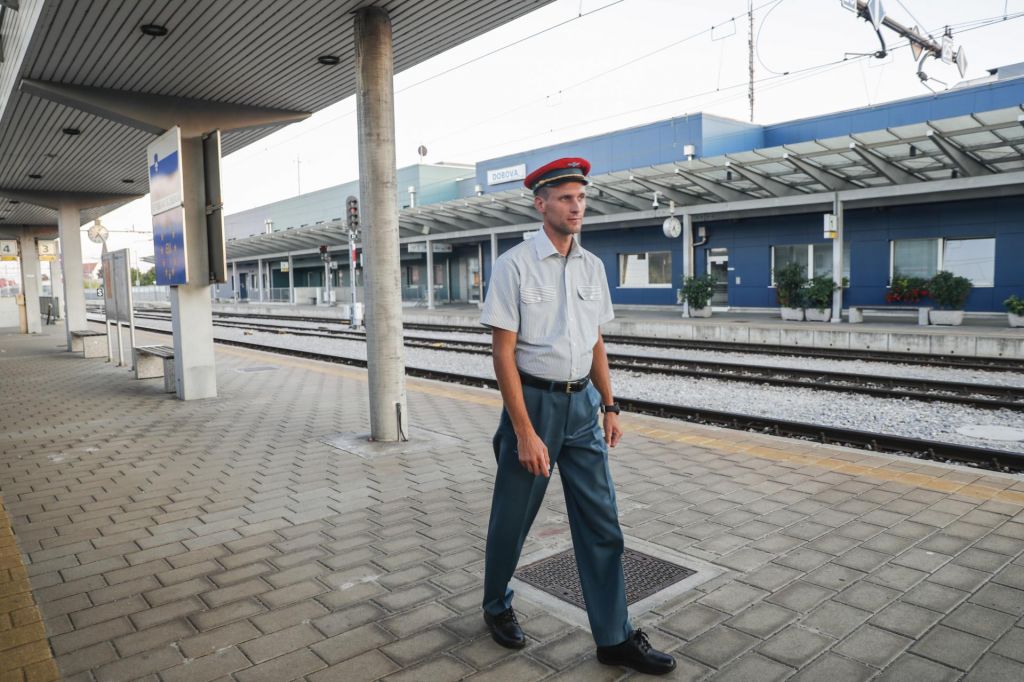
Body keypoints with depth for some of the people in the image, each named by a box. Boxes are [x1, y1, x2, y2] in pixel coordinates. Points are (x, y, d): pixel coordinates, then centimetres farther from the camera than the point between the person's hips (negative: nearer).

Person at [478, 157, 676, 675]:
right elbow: (503, 354, -14)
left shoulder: (592, 266, 7)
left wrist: (609, 407, 9)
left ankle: (614, 637, 21)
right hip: (533, 401, -5)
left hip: (582, 404, 5)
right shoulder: (515, 264, -10)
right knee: (512, 517, 12)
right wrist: (525, 433, -18)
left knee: (601, 522, 7)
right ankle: (497, 607, 38)